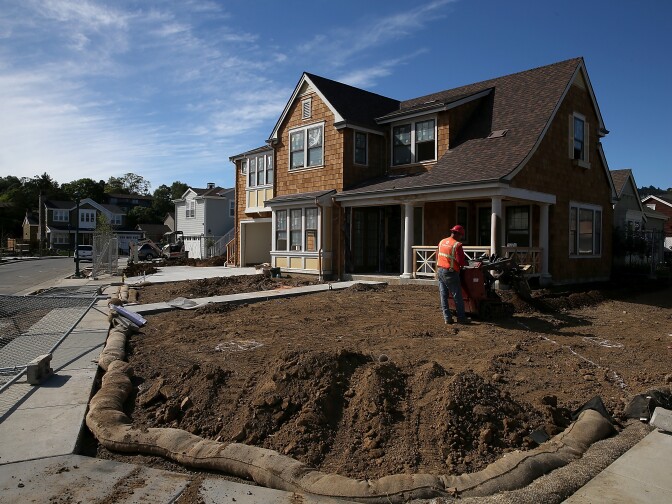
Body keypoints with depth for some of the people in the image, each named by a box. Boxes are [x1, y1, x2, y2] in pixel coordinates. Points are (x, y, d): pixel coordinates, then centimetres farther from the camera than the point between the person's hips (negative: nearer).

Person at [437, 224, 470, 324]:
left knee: (443, 295, 9)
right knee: (457, 296, 3)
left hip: (440, 270, 7)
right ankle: (461, 318, 9)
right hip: (450, 273, -7)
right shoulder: (457, 245, -14)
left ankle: (447, 317, 12)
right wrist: (465, 263, 7)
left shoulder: (442, 242, 7)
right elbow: (461, 262, -16)